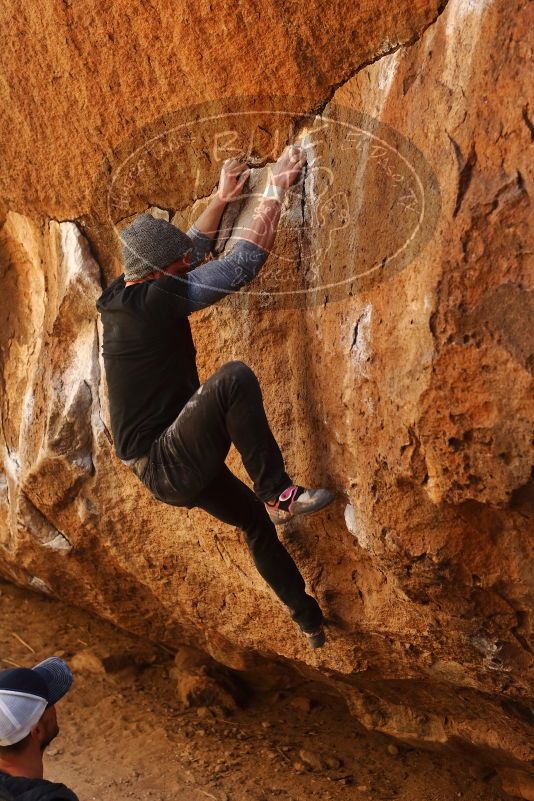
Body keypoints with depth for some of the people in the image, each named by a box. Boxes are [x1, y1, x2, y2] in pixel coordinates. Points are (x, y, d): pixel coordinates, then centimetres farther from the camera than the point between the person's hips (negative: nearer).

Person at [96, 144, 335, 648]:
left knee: (256, 521, 22)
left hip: (167, 467, 10)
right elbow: (242, 263, -20)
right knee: (234, 378, -28)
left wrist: (221, 199, 25)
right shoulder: (154, 300, -21)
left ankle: (307, 618, 38)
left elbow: (190, 250, 24)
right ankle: (279, 493, -17)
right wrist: (275, 190, -11)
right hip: (167, 466, -10)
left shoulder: (122, 296, 6)